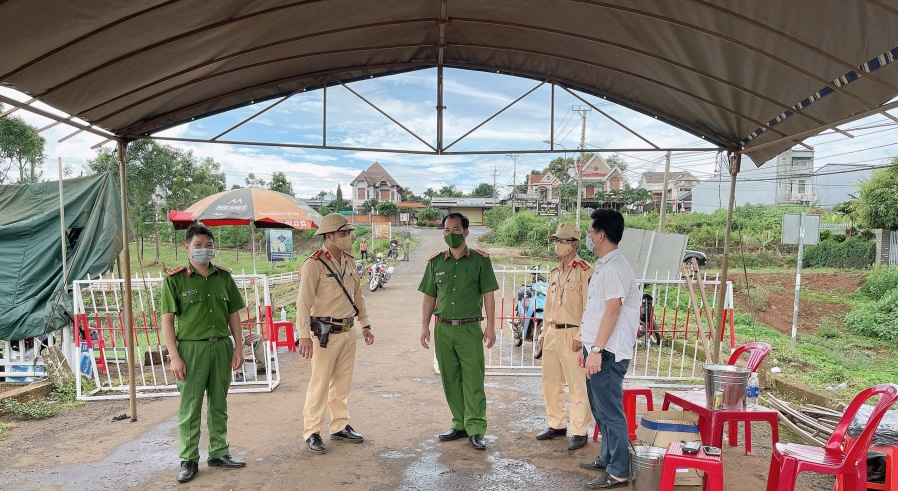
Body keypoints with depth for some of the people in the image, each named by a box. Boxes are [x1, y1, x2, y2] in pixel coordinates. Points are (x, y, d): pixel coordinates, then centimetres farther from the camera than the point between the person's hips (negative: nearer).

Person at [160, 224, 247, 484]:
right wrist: (174, 357, -11)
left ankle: (218, 453, 26)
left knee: (219, 404, 13)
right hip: (191, 348, -3)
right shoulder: (174, 279, -4)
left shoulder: (223, 277, 7)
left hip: (221, 347, 4)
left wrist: (238, 347, 5)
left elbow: (233, 314, 11)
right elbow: (167, 320, -6)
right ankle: (189, 460, 17)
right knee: (190, 407, 5)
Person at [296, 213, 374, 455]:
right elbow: (303, 302, -18)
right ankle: (312, 433, 12)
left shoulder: (349, 262, 9)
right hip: (325, 333, -7)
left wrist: (365, 325, 17)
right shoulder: (314, 264, -14)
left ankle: (340, 426, 28)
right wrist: (304, 335, -23)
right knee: (319, 384, 0)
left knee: (343, 382, 15)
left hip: (348, 332, 7)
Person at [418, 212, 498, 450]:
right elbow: (429, 296, 12)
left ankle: (476, 429, 4)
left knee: (473, 380, -3)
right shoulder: (435, 262, 8)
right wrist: (425, 326, 6)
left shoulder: (480, 260, -1)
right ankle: (460, 425, 22)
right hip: (442, 328, 4)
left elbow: (488, 294, -1)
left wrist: (490, 326, -6)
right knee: (450, 380, 10)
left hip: (469, 329, -3)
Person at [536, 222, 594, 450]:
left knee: (577, 385, -2)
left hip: (571, 335, -8)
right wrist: (544, 332, 17)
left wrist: (581, 336, -17)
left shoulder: (584, 271, -9)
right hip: (552, 333, 8)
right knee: (550, 382, 14)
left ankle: (579, 432, 7)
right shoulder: (555, 273, 16)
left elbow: (589, 307, -14)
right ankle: (556, 425, 27)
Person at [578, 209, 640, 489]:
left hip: (607, 353, -10)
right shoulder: (603, 266, 16)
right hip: (597, 349, 10)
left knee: (610, 412, -3)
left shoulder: (615, 267, -16)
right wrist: (587, 347, 22)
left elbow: (613, 311, -22)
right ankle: (607, 458, 31)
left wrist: (596, 350, -24)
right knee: (600, 409, 18)